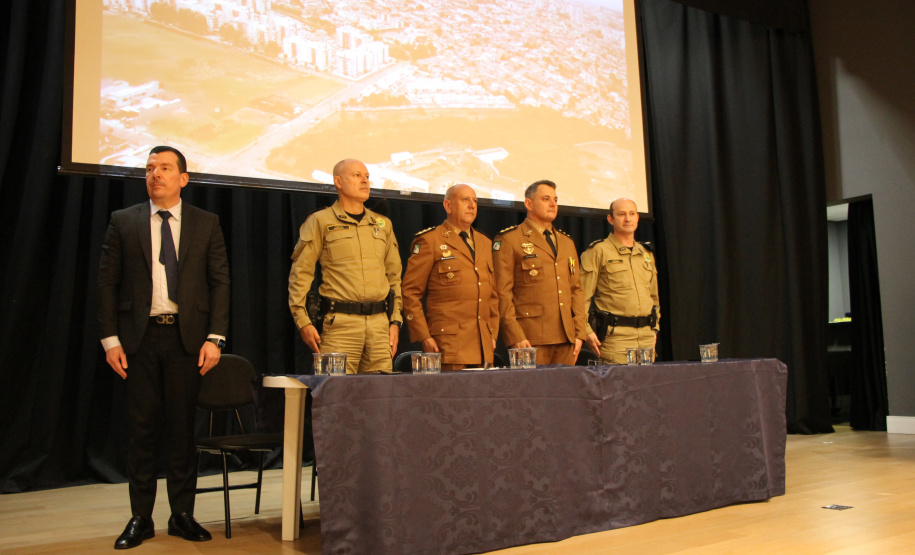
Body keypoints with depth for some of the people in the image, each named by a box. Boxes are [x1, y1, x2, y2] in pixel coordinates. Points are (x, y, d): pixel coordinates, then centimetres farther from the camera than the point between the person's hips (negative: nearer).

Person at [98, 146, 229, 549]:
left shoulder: (206, 224, 7)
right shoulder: (123, 222, 8)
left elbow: (220, 283, 3)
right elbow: (107, 282, 5)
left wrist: (215, 338, -6)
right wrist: (110, 339, -3)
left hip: (187, 337, 0)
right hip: (139, 337, 0)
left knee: (183, 428, 5)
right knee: (142, 429, 5)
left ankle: (182, 515, 16)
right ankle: (141, 518, 16)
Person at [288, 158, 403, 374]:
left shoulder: (383, 224, 17)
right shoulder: (320, 221, 4)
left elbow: (394, 276, 19)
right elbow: (300, 273, 1)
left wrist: (395, 321, 11)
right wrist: (303, 321, -6)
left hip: (380, 322, 4)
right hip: (340, 322, -4)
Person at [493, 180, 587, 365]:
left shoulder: (567, 242, 20)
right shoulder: (508, 240, 0)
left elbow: (576, 289, 19)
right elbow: (502, 292, -7)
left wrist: (579, 333, 9)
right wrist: (516, 336, -14)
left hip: (566, 338, 6)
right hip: (530, 339, -6)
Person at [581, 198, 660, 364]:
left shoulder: (646, 254, 17)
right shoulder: (598, 251, -2)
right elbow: (581, 296, -6)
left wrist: (655, 327, 19)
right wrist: (587, 332, -14)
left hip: (647, 337, 6)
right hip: (615, 336, -6)